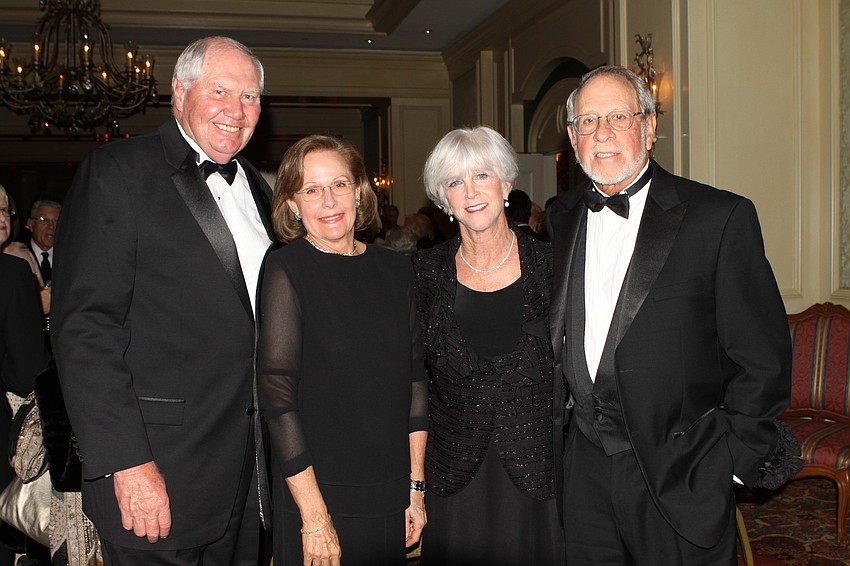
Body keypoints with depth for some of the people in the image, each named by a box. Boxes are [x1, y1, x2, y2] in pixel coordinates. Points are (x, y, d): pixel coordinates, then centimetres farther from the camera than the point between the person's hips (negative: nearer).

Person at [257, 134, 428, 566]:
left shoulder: (395, 269, 4)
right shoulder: (286, 269, -10)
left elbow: (414, 378, 8)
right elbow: (277, 396, -14)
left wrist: (416, 486, 7)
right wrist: (314, 516, -15)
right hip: (319, 493, -4)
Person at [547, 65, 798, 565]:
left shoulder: (721, 217, -10)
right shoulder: (563, 218, 6)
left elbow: (763, 358, -9)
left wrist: (730, 458, -9)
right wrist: (561, 418, 10)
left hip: (680, 477, -4)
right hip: (585, 469, 4)